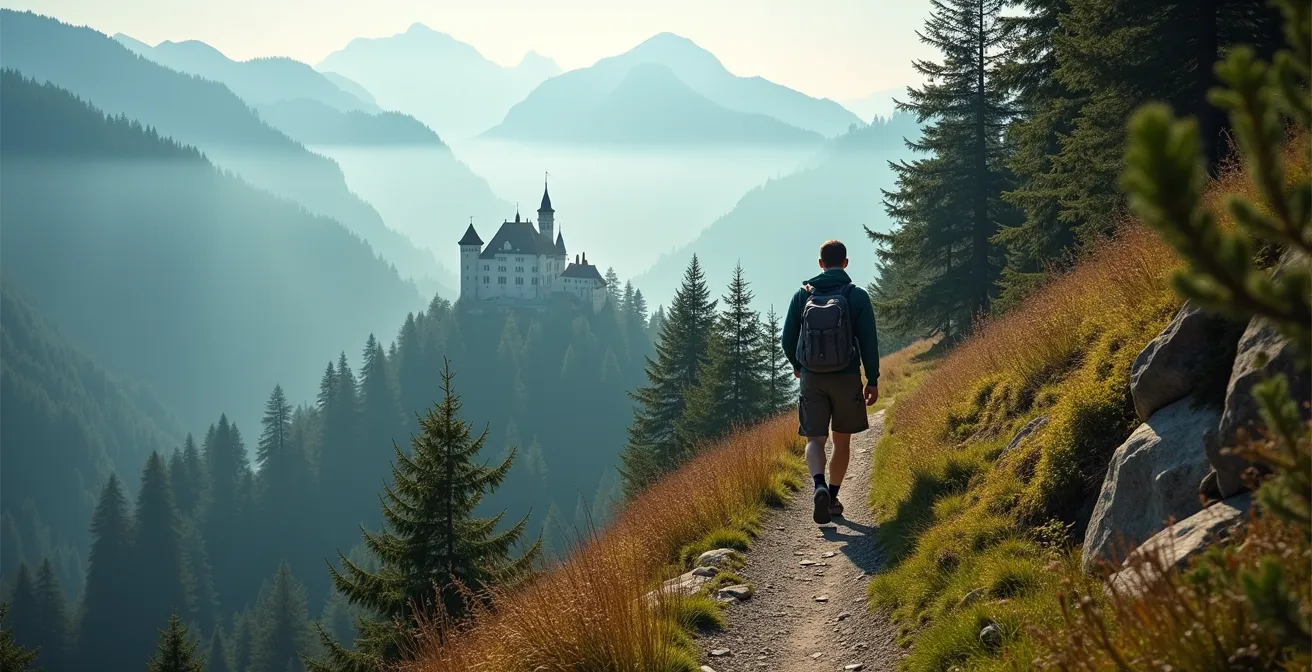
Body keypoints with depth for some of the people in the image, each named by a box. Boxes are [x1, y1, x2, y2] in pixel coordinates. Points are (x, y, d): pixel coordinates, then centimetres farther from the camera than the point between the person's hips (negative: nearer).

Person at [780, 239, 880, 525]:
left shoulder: (802, 295, 0)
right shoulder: (857, 296, -5)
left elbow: (787, 339, 4)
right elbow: (868, 341, -8)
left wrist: (797, 366, 23)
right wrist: (873, 380, 0)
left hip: (811, 379, 1)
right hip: (847, 379, -1)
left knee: (815, 440, 3)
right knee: (842, 440, 15)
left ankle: (820, 486, -24)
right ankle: (832, 498, 19)